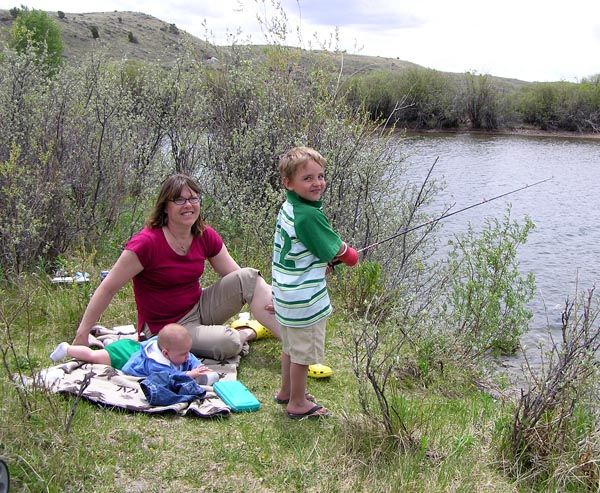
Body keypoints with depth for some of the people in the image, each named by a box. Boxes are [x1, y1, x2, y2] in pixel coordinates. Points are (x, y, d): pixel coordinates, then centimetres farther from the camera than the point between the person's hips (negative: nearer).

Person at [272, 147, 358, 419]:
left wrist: (321, 259, 8)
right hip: (304, 298, -10)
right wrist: (348, 253, 6)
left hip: (285, 293, 10)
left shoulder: (287, 208, 4)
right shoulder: (309, 215, -24)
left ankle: (286, 391, 42)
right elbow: (335, 250, -15)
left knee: (291, 345, 25)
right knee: (303, 351, 7)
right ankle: (298, 403, 21)